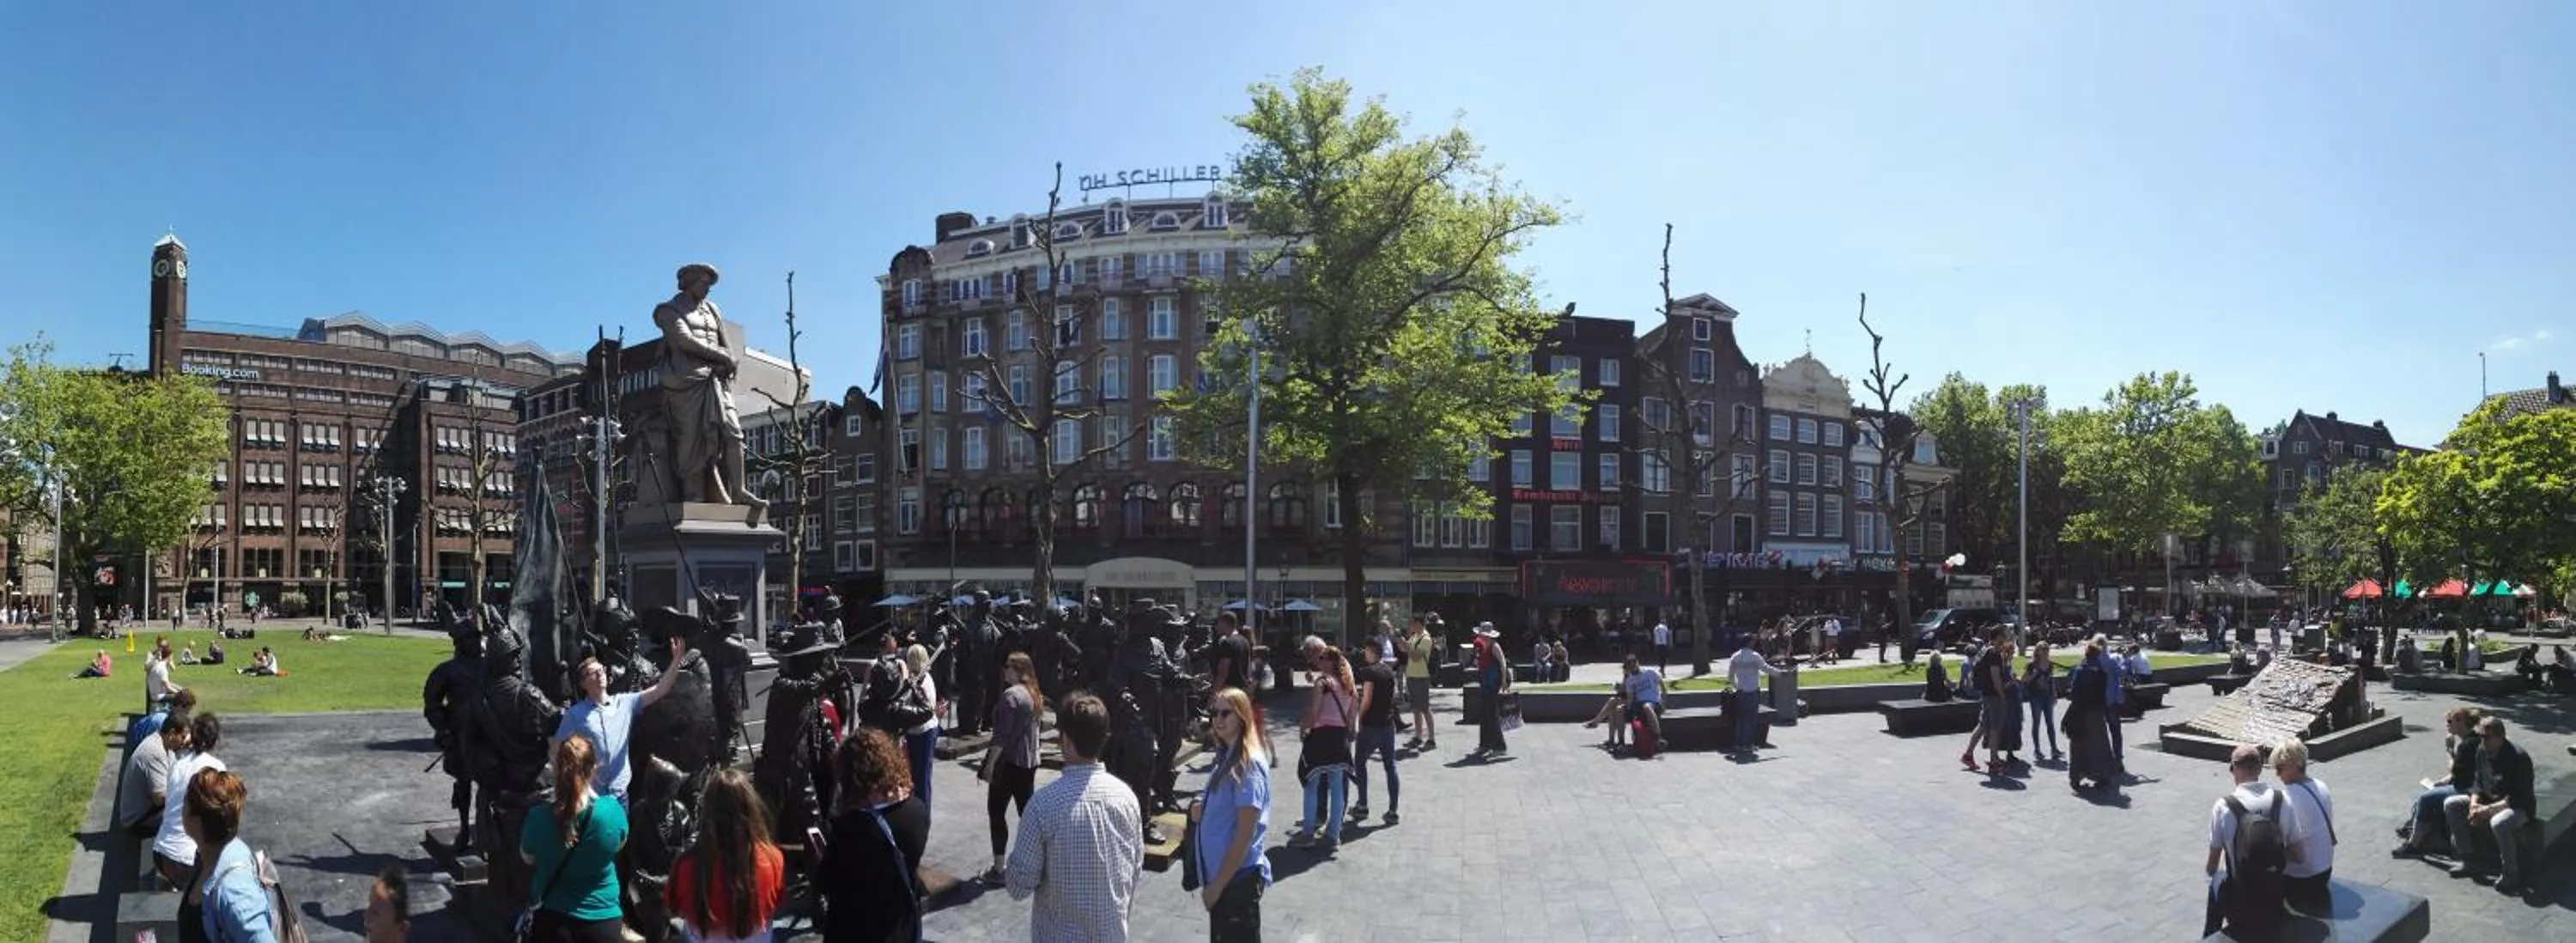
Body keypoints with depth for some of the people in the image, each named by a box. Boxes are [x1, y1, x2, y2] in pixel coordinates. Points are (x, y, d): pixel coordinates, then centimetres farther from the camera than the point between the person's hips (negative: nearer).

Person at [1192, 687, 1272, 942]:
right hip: (1221, 873, 9)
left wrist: (1217, 884, -18)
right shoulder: (1226, 755, 7)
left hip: (1238, 877, -9)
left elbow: (1245, 833, -21)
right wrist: (1202, 809, -2)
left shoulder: (1249, 764, -20)